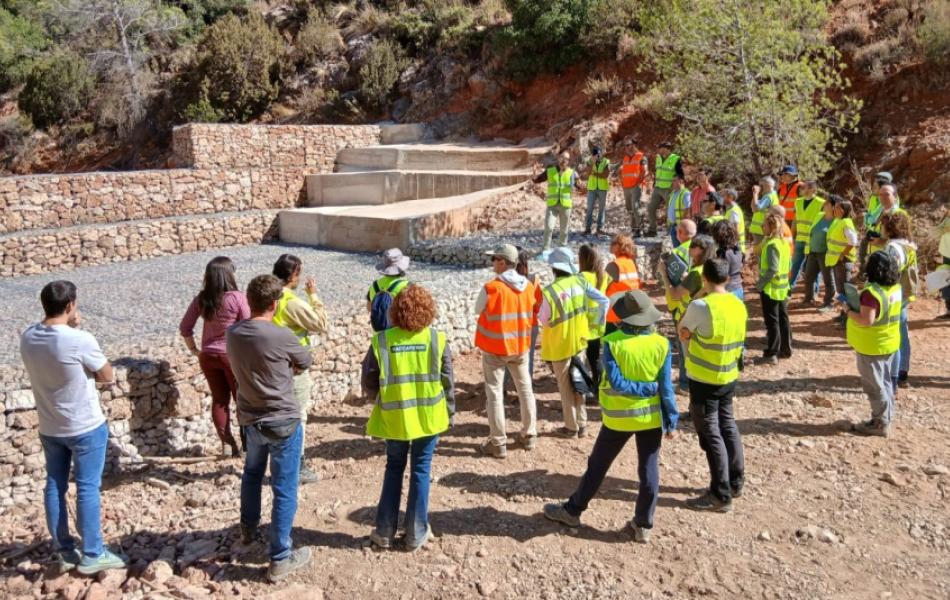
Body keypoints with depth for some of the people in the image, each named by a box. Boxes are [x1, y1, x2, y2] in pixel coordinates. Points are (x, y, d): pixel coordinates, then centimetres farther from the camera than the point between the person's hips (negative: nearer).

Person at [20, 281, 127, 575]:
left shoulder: (28, 338, -5)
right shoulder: (80, 340, -24)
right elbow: (107, 376, -10)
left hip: (49, 428, 6)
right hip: (86, 427, -6)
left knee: (55, 487, 15)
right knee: (87, 489, 4)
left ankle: (63, 552, 26)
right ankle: (92, 555, 13)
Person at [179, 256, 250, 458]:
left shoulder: (201, 299, -3)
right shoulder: (237, 298, -17)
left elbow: (185, 327, 1)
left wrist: (194, 349, 12)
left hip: (208, 356, 4)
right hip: (233, 356, -4)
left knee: (219, 400, 14)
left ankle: (228, 444, 22)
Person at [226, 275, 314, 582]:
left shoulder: (233, 333, -4)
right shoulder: (282, 336, -22)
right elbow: (305, 363, -4)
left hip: (250, 419, 7)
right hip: (283, 422, -7)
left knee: (252, 473, 31)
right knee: (284, 491, 4)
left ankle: (248, 528, 50)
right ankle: (280, 559, 13)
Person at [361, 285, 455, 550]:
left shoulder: (382, 340, -10)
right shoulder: (437, 339, -9)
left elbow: (368, 384, -5)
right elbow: (447, 381, -3)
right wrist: (450, 413, 11)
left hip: (394, 417, 1)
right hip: (429, 416, 0)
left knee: (394, 468, 19)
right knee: (421, 471, 13)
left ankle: (385, 531, 24)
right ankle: (416, 533, 21)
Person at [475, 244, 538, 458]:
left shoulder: (491, 288, -19)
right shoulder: (528, 286, -2)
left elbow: (478, 310, -3)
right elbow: (532, 314, 7)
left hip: (495, 347, -5)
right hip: (520, 346, 5)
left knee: (494, 393, 4)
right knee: (525, 389, 18)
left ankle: (498, 443, 8)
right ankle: (529, 436, 28)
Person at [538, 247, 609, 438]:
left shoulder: (549, 292, -24)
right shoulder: (580, 282, -8)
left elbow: (543, 320, -11)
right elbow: (604, 301, -5)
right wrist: (597, 321, 8)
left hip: (560, 345, -5)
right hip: (579, 340, 5)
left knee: (565, 387, 10)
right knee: (578, 383, 19)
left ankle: (571, 427, 20)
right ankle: (582, 424, 27)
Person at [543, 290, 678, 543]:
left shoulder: (612, 342, -16)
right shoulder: (661, 344, -10)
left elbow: (616, 383, -22)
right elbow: (666, 387, -8)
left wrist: (645, 388, -11)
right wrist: (671, 421, -1)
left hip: (619, 417, -1)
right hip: (652, 417, 2)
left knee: (598, 465, 13)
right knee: (649, 470, 12)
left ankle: (572, 511, 29)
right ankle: (643, 525, 21)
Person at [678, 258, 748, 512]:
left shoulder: (701, 306, -22)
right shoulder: (739, 305, 1)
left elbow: (682, 333, -5)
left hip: (704, 381, -7)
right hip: (729, 378, 7)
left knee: (711, 436, 1)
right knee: (728, 427, 19)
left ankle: (721, 495, 9)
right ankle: (735, 483, 31)